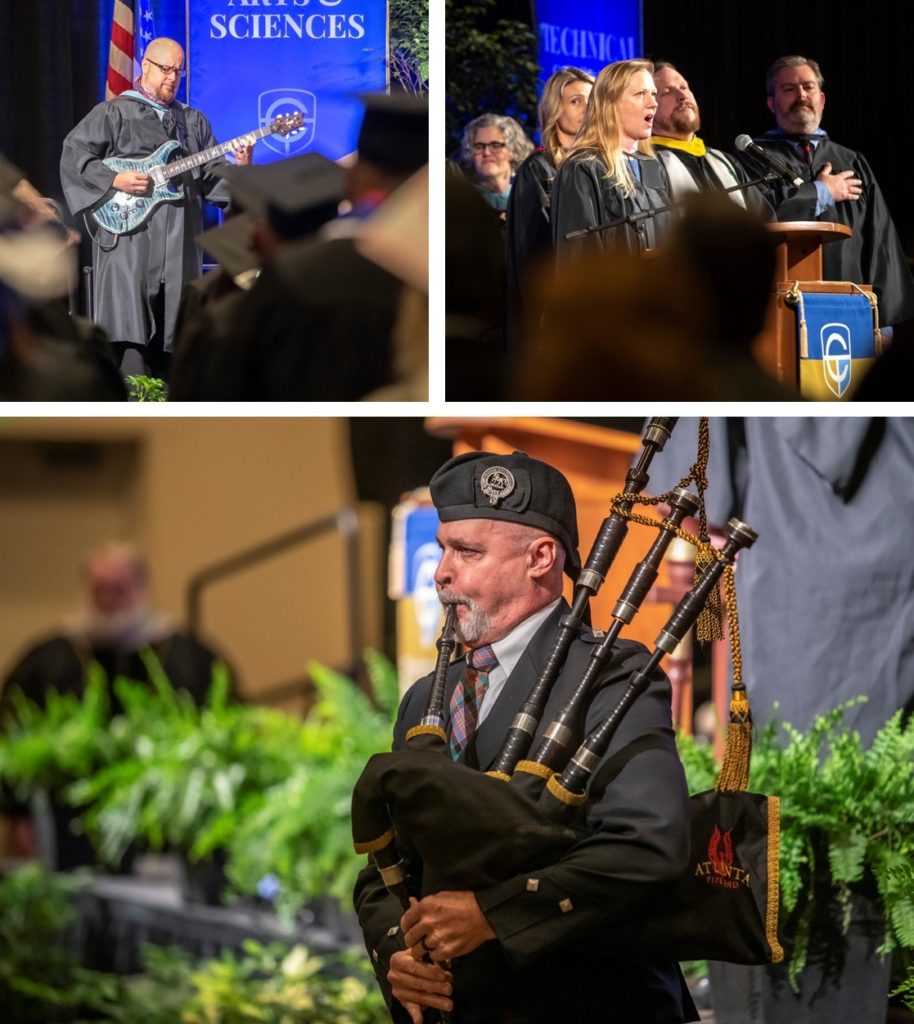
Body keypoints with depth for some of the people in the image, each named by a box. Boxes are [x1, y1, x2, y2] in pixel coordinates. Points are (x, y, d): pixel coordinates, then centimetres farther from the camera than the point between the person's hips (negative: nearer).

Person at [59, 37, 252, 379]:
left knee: (172, 331, 2)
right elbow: (73, 154, -2)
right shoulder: (113, 113, 6)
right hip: (129, 233, -5)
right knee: (132, 323, -13)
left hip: (179, 238, 5)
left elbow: (212, 175, 14)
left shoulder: (194, 121, 20)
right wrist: (115, 179, -13)